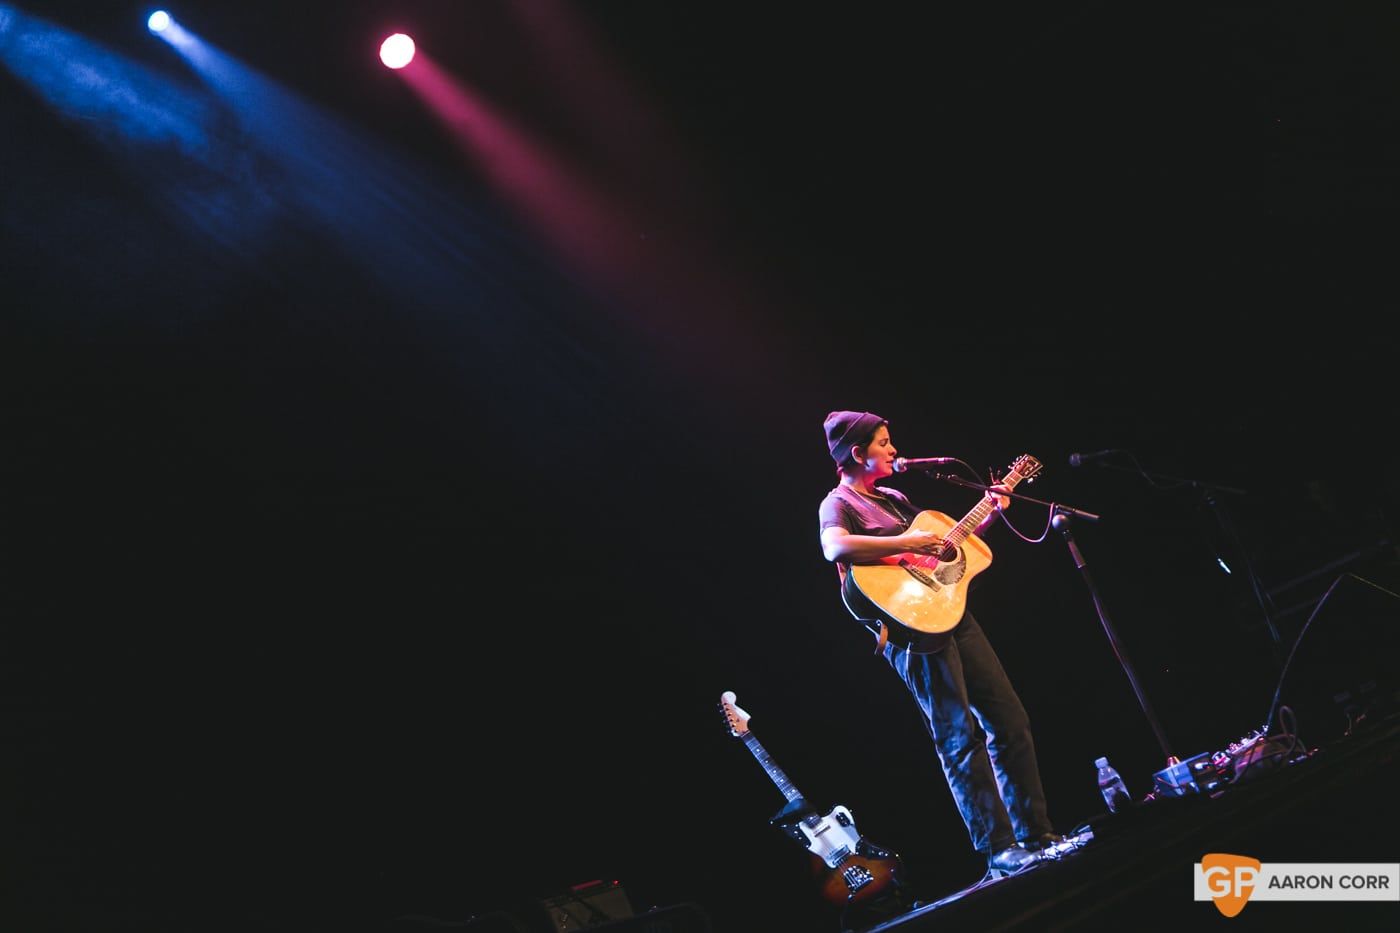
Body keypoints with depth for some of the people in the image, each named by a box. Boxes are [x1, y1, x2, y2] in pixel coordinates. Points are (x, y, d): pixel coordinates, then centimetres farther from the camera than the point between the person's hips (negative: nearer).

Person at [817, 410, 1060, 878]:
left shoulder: (893, 497, 20)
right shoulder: (839, 504, -6)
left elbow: (939, 541, 29)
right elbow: (836, 547, -29)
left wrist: (989, 514, 19)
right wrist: (908, 543, -27)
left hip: (952, 612, 9)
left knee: (1010, 721, 8)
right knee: (961, 739, -10)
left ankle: (1035, 833, 15)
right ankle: (998, 849, -6)